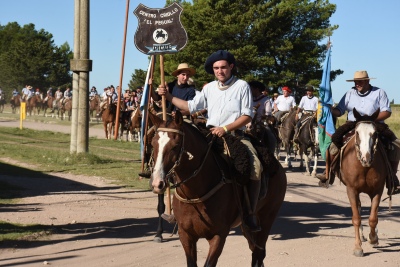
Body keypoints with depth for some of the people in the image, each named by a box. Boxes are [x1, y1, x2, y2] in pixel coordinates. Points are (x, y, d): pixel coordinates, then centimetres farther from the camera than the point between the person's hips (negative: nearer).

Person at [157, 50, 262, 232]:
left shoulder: (242, 86, 0)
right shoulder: (209, 88, 13)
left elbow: (247, 115, -6)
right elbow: (191, 107, 17)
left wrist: (225, 128, -17)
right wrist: (168, 96, 10)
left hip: (236, 135, -4)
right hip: (211, 135, 4)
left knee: (256, 167, -26)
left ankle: (251, 213, -16)